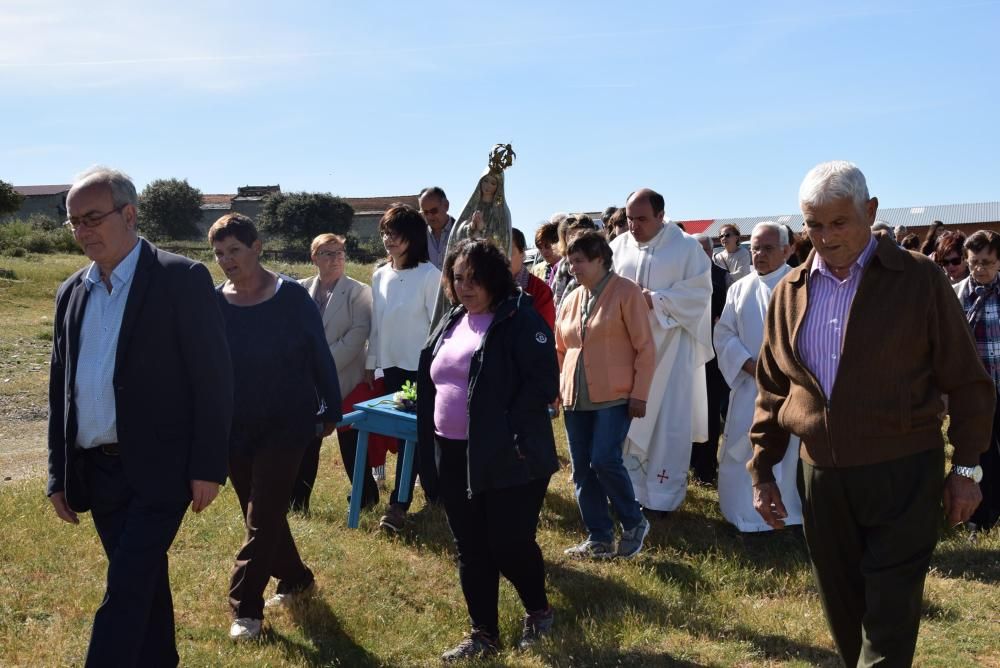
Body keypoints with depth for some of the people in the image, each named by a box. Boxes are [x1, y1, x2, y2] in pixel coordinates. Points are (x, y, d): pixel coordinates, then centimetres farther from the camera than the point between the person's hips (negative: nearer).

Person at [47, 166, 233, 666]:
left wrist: (207, 467, -12)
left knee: (124, 596, -8)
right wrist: (59, 474, 13)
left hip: (158, 470, -6)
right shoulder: (71, 293, 10)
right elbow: (59, 388, 15)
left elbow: (213, 377, -10)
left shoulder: (182, 278, -9)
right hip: (95, 471, 6)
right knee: (144, 586, 17)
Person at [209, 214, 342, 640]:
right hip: (235, 430, 4)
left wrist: (331, 410, 0)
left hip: (287, 425, -4)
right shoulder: (213, 304, -2)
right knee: (262, 514, 15)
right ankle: (295, 579, 35)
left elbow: (320, 357, -4)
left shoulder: (292, 297, -10)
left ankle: (246, 607, 2)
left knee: (262, 517, -5)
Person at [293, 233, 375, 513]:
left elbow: (358, 335, -12)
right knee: (306, 442, 8)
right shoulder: (302, 289, 7)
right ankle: (297, 501, 18)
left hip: (344, 381, -3)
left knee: (350, 442, 4)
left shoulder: (358, 291, -4)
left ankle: (367, 497, 19)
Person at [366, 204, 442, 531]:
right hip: (391, 364, 6)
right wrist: (370, 364, 12)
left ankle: (398, 504, 0)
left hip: (421, 366, -5)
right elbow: (376, 324, 12)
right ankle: (434, 492, 25)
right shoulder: (379, 276, 6)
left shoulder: (429, 275, -12)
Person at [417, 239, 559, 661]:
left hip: (506, 458, -7)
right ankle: (483, 634, 25)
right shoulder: (452, 321, 13)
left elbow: (543, 382, -19)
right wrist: (430, 428, 12)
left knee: (509, 545, 1)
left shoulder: (519, 318, -11)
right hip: (454, 456, 7)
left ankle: (538, 611, 28)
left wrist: (513, 435, -21)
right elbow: (431, 377, 22)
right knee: (470, 549, 12)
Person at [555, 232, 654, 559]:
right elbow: (560, 349, 19)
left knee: (604, 461, -15)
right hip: (575, 398, 7)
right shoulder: (572, 299, 12)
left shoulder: (626, 292, -6)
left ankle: (634, 523, 9)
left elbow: (645, 347, -8)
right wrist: (556, 385, 9)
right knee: (581, 469, 6)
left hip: (614, 396, -6)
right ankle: (599, 539, 18)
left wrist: (639, 393, -11)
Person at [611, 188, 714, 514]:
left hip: (670, 347, -3)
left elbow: (700, 291, -9)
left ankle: (663, 494, 13)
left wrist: (656, 300, -18)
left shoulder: (686, 246, -5)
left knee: (668, 421, 2)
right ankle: (629, 487, 20)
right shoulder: (618, 246, 6)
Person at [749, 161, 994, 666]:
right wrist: (762, 471, 12)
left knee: (889, 620, 0)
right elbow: (772, 390, 12)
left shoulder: (919, 279, -5)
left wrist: (966, 466, -3)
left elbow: (966, 381, -1)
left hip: (902, 473, -4)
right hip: (821, 476, 4)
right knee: (844, 612, 15)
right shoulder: (790, 292, 6)